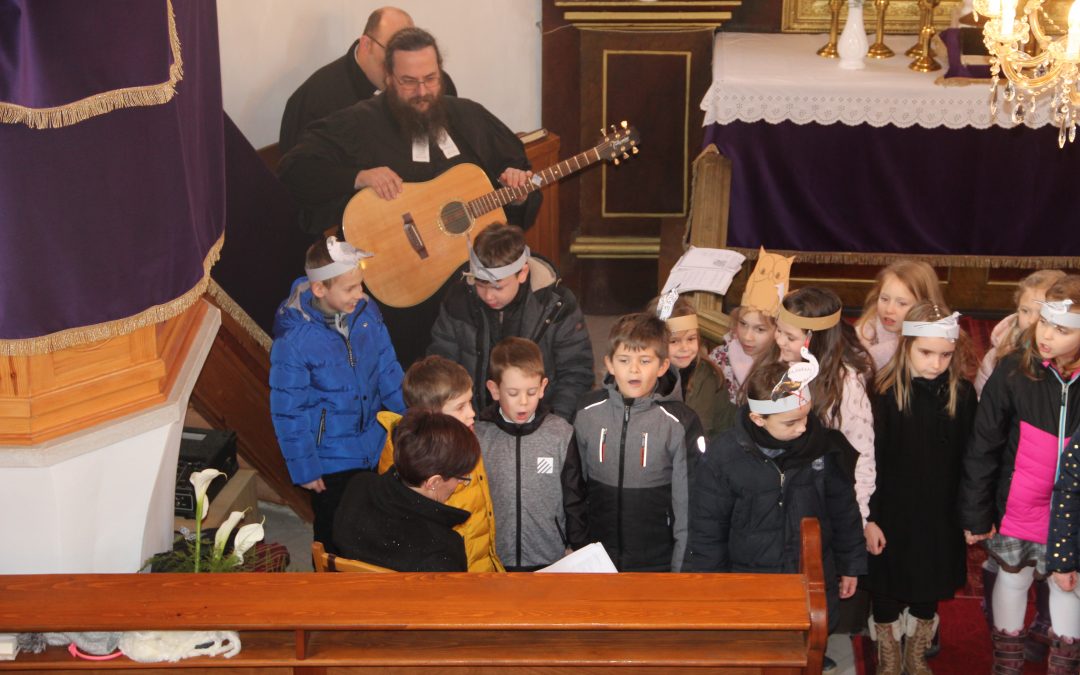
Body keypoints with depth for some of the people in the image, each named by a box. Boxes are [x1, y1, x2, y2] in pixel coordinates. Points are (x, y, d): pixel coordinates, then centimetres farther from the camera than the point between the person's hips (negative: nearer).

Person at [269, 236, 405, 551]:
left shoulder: (366, 312, -10)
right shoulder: (293, 341, -26)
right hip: (331, 461, -5)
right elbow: (288, 413, -17)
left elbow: (388, 371, 5)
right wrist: (304, 469, -12)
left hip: (374, 450, 5)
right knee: (336, 540, 15)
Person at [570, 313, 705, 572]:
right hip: (596, 558, 3)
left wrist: (682, 565, -5)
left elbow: (688, 502, -5)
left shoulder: (679, 422, -10)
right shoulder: (588, 412, -2)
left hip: (658, 560, -2)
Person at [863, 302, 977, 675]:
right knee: (888, 591, 11)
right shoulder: (885, 392, -15)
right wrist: (869, 518, -11)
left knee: (929, 591, 18)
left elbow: (967, 460, -1)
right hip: (892, 515, -2)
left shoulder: (962, 394, -7)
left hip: (941, 517, 2)